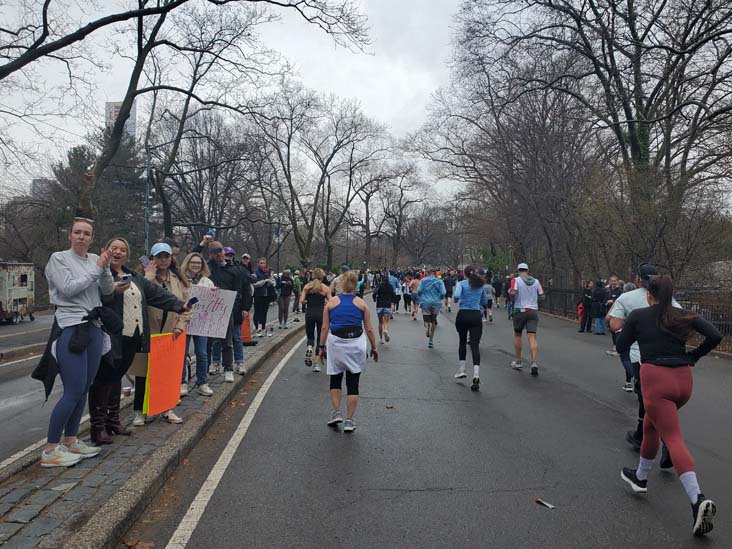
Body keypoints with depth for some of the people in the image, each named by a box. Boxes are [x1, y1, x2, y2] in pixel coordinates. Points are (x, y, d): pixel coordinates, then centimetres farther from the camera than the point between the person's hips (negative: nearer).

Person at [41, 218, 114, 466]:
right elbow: (68, 288, -15)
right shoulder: (59, 258, -3)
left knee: (84, 389, 10)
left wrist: (105, 267, -7)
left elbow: (109, 290, 7)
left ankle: (70, 440, 23)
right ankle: (50, 450, 4)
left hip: (94, 328, 6)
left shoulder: (95, 259, 11)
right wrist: (96, 269, -11)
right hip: (70, 329, -6)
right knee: (73, 392, -9)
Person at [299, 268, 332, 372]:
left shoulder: (307, 287, 3)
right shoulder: (326, 288, -1)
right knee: (320, 339, 10)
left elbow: (301, 301, -4)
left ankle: (309, 348, -18)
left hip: (309, 314, 1)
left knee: (310, 337, 17)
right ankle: (317, 364, 8)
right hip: (321, 313, -1)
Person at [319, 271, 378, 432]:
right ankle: (349, 421, 10)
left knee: (335, 380, 20)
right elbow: (369, 329, 2)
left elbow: (325, 327, 1)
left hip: (335, 344, 0)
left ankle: (336, 413, 14)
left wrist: (322, 346, 9)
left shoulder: (332, 302, 3)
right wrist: (374, 348, 13)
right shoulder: (361, 303, 2)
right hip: (356, 344, 0)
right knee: (353, 384, 7)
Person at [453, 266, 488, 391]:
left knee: (462, 341, 20)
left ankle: (462, 370, 25)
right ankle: (476, 375, -18)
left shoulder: (462, 283, -2)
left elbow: (457, 296, -20)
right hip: (476, 316, 2)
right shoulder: (481, 285, 9)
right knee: (475, 345, -4)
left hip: (463, 315, -2)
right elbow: (485, 303, 16)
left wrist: (456, 301, 1)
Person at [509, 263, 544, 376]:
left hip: (520, 310, -2)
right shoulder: (536, 281, 7)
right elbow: (542, 296, 7)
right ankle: (534, 362, -17)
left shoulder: (516, 280, -5)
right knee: (532, 337, -2)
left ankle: (518, 361, 21)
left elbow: (512, 293, -20)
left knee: (517, 335, 14)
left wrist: (512, 300, 0)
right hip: (533, 311, 2)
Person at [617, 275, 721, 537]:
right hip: (684, 380, 5)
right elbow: (715, 336, -1)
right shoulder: (684, 316, 10)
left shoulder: (638, 315, 2)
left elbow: (621, 347, 7)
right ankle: (640, 476, 36)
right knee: (651, 424, 24)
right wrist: (692, 356, 11)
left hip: (656, 379, -5)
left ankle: (698, 499, -21)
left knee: (674, 439, -6)